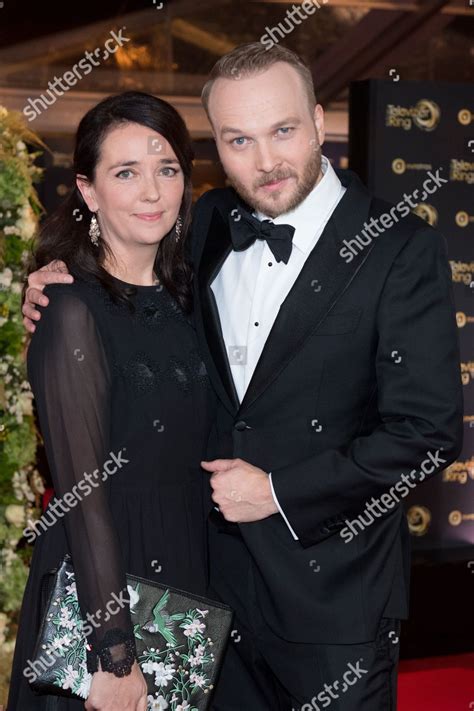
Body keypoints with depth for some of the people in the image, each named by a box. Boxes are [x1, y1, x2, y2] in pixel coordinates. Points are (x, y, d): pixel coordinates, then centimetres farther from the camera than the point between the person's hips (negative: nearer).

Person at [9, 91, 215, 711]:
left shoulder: (182, 298, 4)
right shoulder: (74, 309, -17)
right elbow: (84, 490, -19)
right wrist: (114, 655, -19)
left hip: (190, 576, 6)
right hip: (97, 588, -6)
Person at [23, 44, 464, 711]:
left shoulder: (402, 249, -16)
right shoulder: (211, 222, 1)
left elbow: (428, 431, -18)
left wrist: (281, 491, -16)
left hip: (333, 593, -5)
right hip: (218, 573, 5)